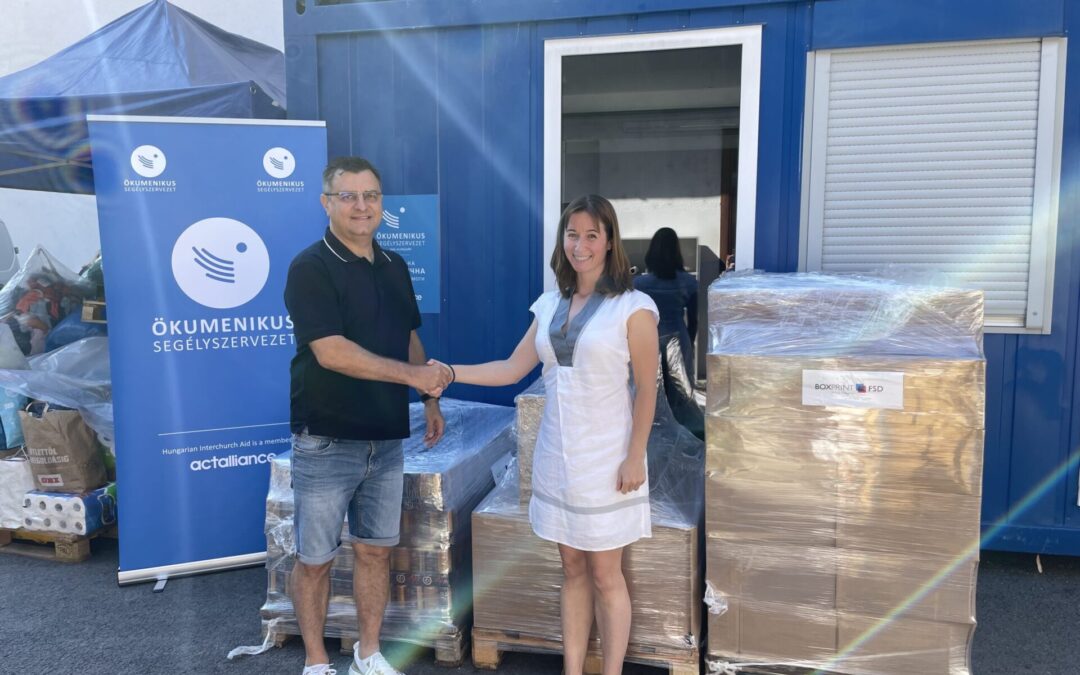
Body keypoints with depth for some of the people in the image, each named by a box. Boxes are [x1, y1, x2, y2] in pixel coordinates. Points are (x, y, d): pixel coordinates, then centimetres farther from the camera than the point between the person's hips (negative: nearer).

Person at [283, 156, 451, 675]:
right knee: (314, 558, 8)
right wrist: (413, 374, -22)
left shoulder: (394, 267, 8)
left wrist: (430, 400, 12)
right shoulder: (310, 268, -12)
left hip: (386, 438, 6)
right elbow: (331, 352, -22)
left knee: (375, 550, 14)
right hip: (326, 441, -5)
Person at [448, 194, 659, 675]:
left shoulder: (632, 308, -9)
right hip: (557, 456, 5)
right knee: (572, 572, 14)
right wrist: (449, 373, 2)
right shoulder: (550, 305, 7)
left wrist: (635, 457, -13)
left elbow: (646, 389, -8)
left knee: (605, 576, 5)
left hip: (605, 460, -5)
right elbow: (512, 369, 9)